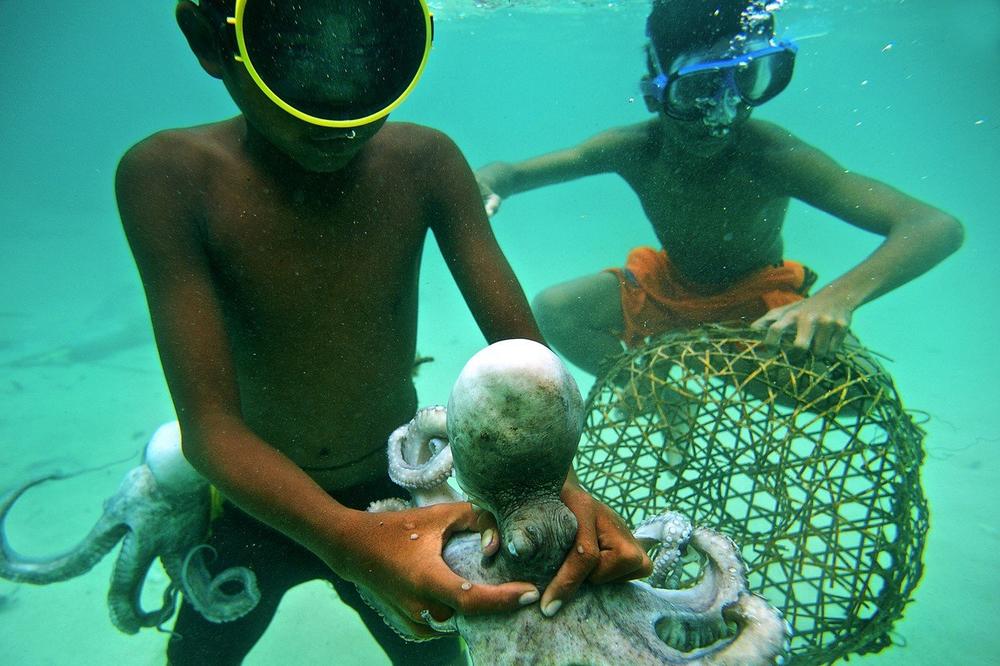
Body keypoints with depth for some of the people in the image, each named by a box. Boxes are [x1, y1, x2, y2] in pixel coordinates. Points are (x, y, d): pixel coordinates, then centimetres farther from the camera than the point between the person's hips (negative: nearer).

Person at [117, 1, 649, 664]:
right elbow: (210, 424, -30)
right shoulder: (170, 177, -25)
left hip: (396, 489, 1)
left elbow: (521, 350, -21)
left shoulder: (425, 162, -20)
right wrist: (346, 536, -48)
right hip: (257, 501, 0)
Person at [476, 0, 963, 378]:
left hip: (759, 301, -2)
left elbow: (937, 227, -36)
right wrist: (488, 183, -38)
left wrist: (839, 297, -55)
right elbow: (511, 172, -12)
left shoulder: (769, 155, -32)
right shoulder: (634, 149, -22)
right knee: (552, 310, -13)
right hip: (667, 286, 3)